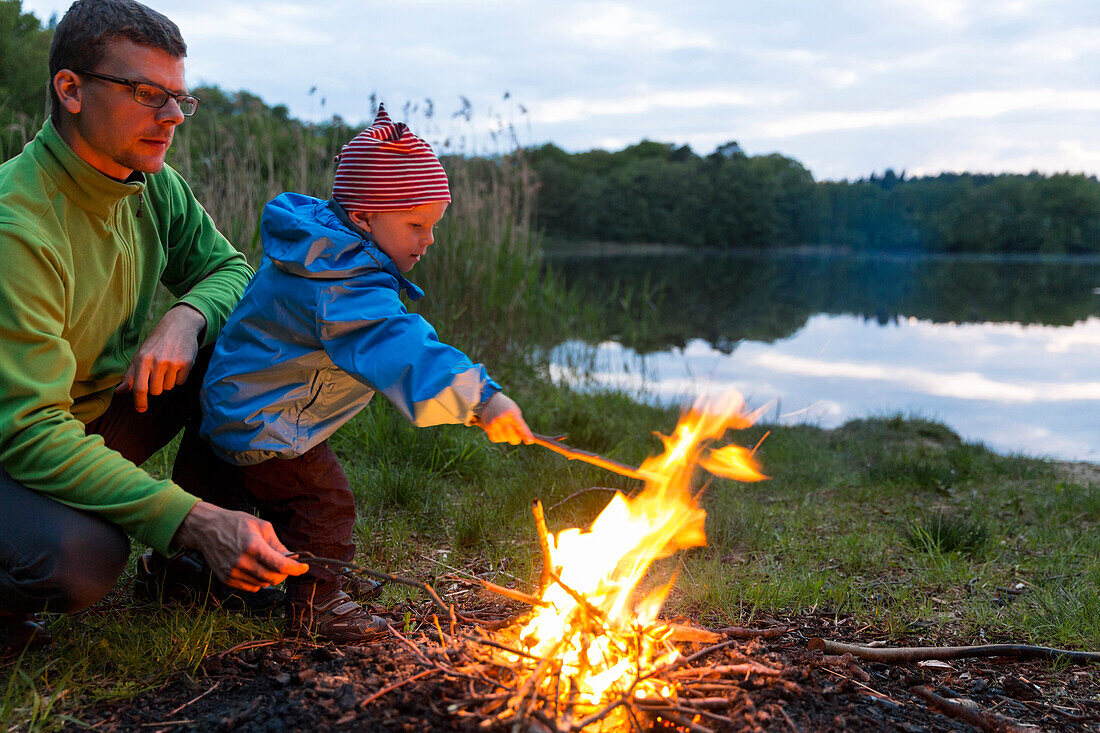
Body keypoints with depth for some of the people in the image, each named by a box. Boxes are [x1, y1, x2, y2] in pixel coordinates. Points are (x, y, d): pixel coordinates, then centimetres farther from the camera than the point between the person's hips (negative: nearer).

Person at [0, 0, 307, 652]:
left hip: (106, 414, 8)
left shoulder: (155, 188, -4)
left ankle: (191, 559, 4)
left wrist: (188, 317, -20)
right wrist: (192, 521, -41)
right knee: (83, 559, -38)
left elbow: (230, 268, 7)